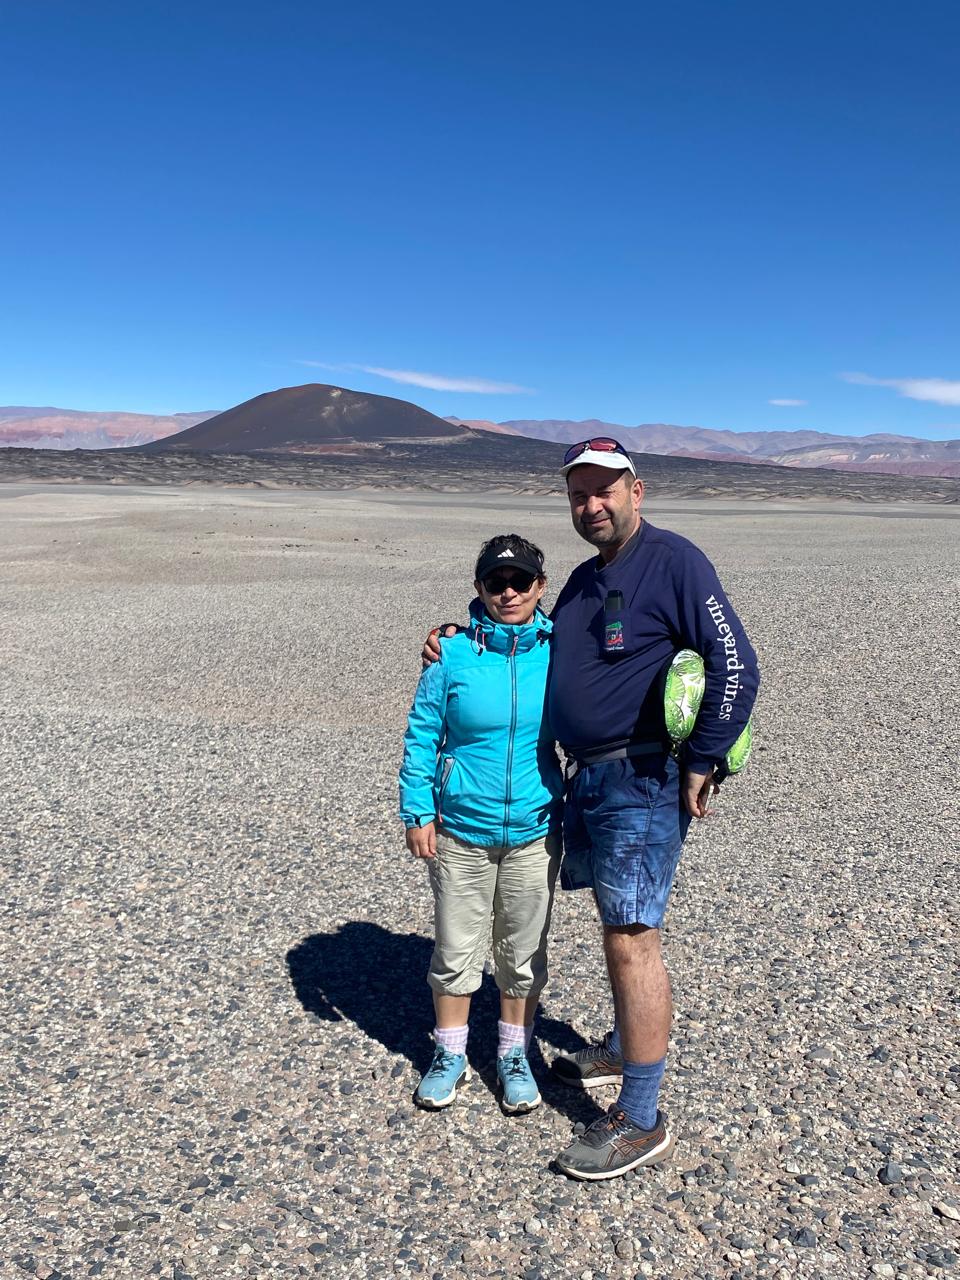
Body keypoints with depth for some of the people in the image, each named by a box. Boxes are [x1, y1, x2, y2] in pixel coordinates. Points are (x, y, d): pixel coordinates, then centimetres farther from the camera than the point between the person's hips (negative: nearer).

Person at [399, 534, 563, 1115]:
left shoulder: (560, 653, -6)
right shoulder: (453, 655, -10)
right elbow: (422, 736, -4)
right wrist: (418, 812, -5)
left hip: (534, 833, 1)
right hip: (460, 831, -1)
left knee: (524, 953, 16)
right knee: (456, 951, 14)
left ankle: (515, 1056, 38)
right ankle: (450, 1054, 36)